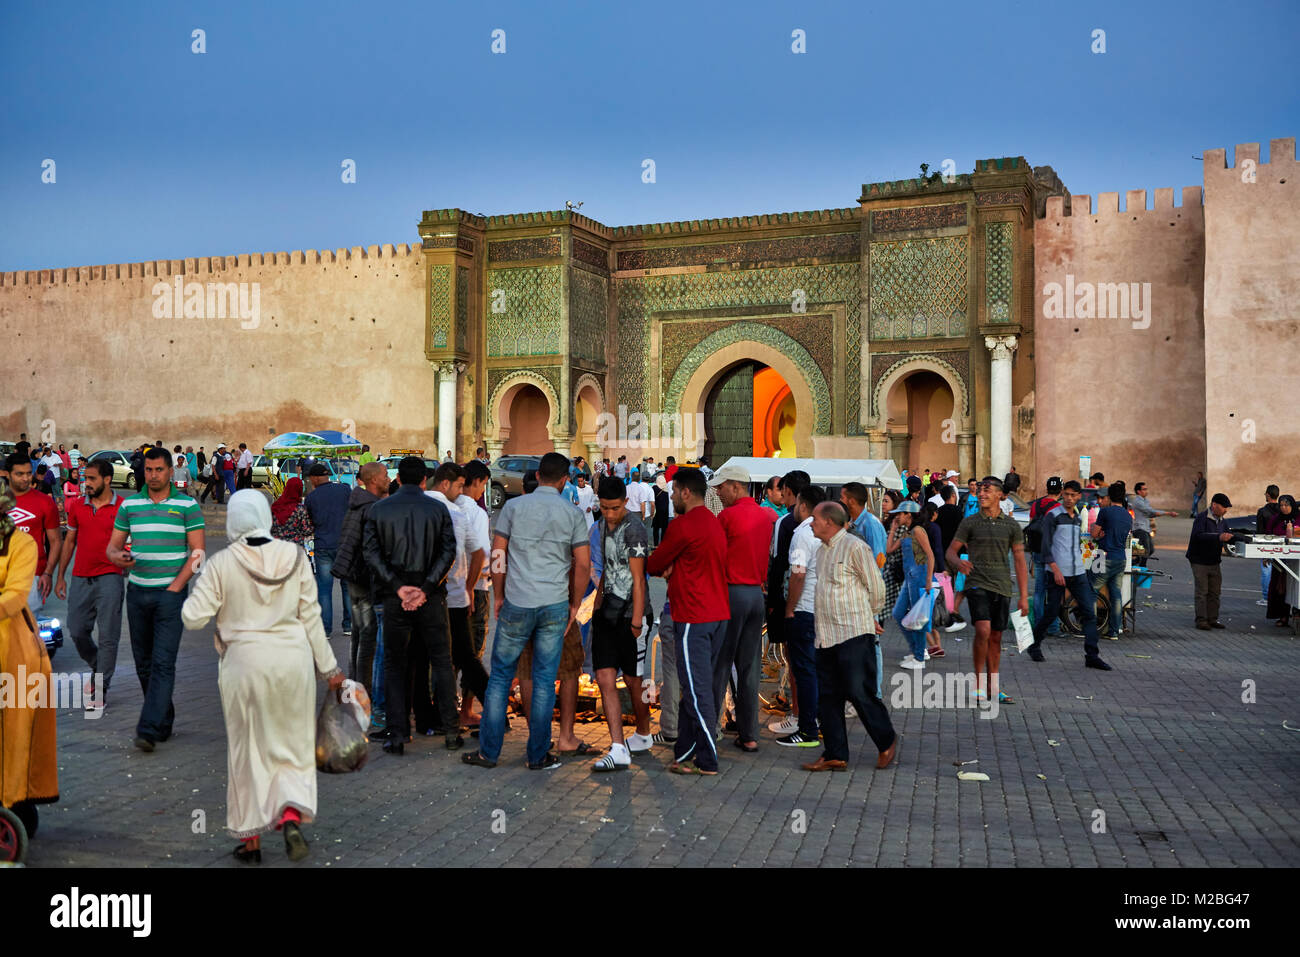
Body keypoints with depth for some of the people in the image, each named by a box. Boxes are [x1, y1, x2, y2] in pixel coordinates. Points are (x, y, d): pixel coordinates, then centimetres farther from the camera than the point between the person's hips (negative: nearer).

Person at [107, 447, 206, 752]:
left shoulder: (187, 505, -2)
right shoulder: (129, 505, 9)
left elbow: (197, 553, -4)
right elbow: (113, 544, 11)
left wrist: (174, 588, -11)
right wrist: (116, 556, -13)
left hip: (171, 593, -4)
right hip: (137, 591, 4)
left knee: (163, 663, -10)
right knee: (143, 663, 9)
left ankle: (149, 729, -11)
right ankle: (164, 722, 21)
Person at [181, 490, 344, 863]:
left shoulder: (221, 564, -9)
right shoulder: (294, 556, -2)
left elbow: (193, 618, -9)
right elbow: (310, 617, 0)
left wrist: (195, 591, 12)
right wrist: (328, 666, 8)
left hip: (245, 661, -1)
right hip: (294, 659, 1)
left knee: (247, 749, 13)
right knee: (294, 744, 14)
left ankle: (250, 839, 21)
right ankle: (292, 816, -6)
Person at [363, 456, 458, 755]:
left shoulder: (378, 509, 3)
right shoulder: (438, 509, 1)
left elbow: (370, 551, -6)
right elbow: (448, 551, -8)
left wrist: (398, 587, -10)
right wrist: (425, 589, -13)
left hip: (394, 597, 0)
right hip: (431, 595, 0)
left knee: (394, 664, 10)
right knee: (441, 661, 10)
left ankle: (397, 734, 6)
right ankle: (451, 731, 11)